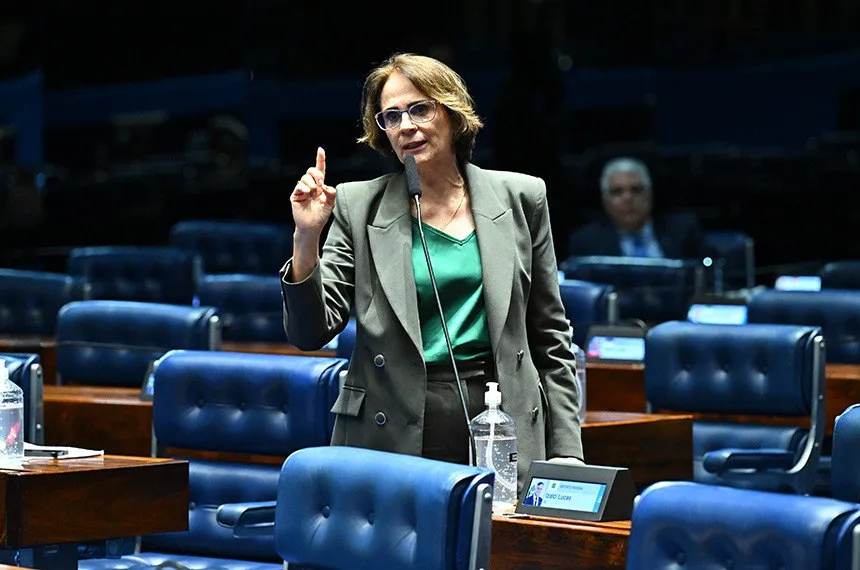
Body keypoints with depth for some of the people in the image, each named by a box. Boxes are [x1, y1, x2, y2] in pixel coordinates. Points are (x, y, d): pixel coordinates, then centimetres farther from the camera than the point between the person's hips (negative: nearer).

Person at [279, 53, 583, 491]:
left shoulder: (520, 198, 9)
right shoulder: (358, 207, 5)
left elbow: (550, 338, 11)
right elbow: (310, 334, 1)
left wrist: (565, 450, 5)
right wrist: (306, 238, -13)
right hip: (390, 439, -1)